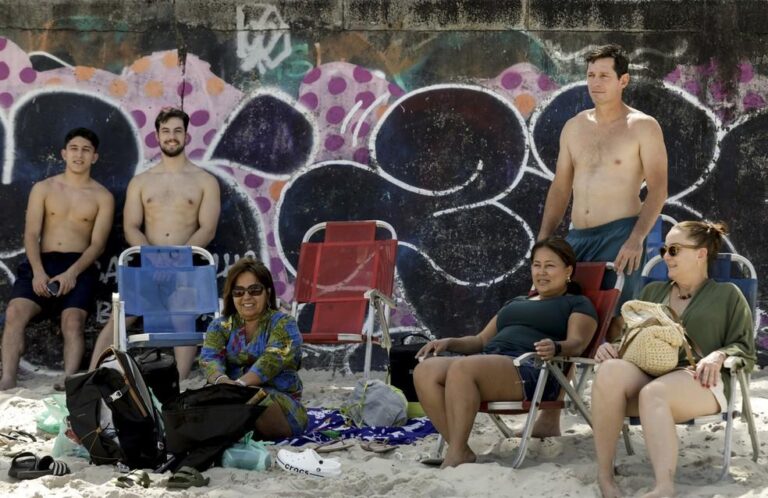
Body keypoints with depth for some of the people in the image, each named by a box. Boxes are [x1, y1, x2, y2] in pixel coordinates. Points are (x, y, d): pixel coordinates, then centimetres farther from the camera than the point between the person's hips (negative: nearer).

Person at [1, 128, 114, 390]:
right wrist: (38, 272, -14)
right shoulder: (43, 189, 13)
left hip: (79, 266, -1)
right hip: (41, 263, 1)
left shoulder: (102, 197, 8)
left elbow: (97, 243, 0)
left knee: (73, 320, -29)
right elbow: (31, 234, 4)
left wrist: (72, 273, -18)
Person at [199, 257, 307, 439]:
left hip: (280, 402, -3)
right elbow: (209, 357, -6)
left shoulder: (283, 324, 3)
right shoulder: (220, 326, 14)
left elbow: (271, 360, -16)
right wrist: (221, 380, -32)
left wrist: (240, 384, -36)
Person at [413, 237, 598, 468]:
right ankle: (459, 449, -28)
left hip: (530, 370, -7)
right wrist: (449, 342, 14)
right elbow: (481, 340, 34)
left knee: (462, 368, -35)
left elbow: (576, 343, -2)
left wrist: (556, 347, -26)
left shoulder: (578, 304, 17)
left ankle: (457, 454, -34)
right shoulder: (516, 302, 37)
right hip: (487, 360, 7)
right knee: (425, 371, -22)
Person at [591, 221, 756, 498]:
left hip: (698, 382, -4)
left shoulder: (727, 295, 19)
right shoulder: (652, 292, 32)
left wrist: (719, 355, -11)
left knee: (654, 393, -42)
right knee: (610, 370, -36)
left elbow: (745, 351, 11)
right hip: (645, 375, 4)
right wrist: (610, 346, 7)